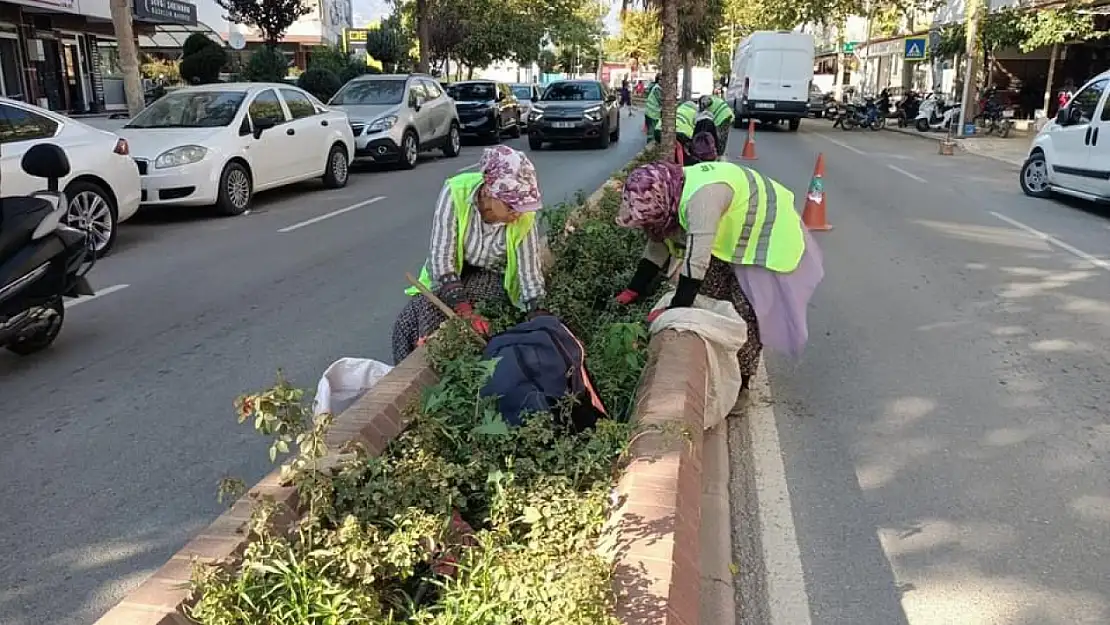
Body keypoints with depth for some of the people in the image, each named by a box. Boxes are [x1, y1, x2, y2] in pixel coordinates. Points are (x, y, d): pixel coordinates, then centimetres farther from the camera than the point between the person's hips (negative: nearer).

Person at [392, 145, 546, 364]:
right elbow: (441, 258, -29)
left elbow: (530, 274, -18)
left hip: (494, 279, -1)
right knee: (407, 321, -16)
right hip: (452, 272, 1)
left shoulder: (523, 217, -25)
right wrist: (466, 312, -38)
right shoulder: (455, 192, -29)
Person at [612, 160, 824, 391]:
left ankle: (741, 377, 7)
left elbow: (696, 261, -40)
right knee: (711, 293, 9)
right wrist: (635, 289, -4)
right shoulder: (671, 192, -9)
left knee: (745, 310, -8)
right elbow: (659, 241, -1)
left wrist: (675, 310, -35)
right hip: (733, 235, 9)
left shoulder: (701, 197, -38)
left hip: (768, 233, -8)